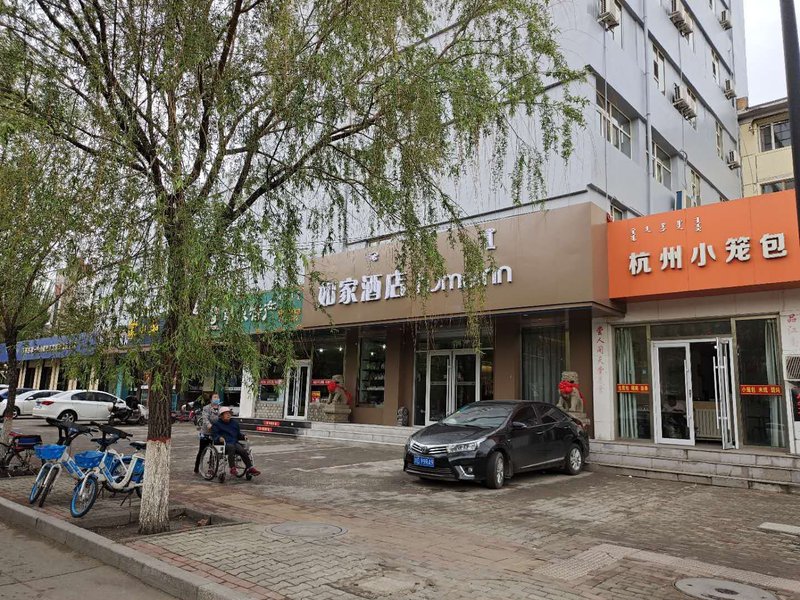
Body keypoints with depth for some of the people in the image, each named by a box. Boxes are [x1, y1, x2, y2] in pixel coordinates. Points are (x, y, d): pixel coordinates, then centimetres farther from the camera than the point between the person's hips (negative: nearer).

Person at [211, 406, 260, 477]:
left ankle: (250, 468, -23)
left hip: (234, 442, 4)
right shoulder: (217, 424, 9)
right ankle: (232, 468, -38)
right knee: (231, 447, -39)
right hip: (224, 444, -4)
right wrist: (219, 438, -23)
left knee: (243, 451, -26)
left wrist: (243, 437, 7)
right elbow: (214, 435, -1)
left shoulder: (235, 422, 22)